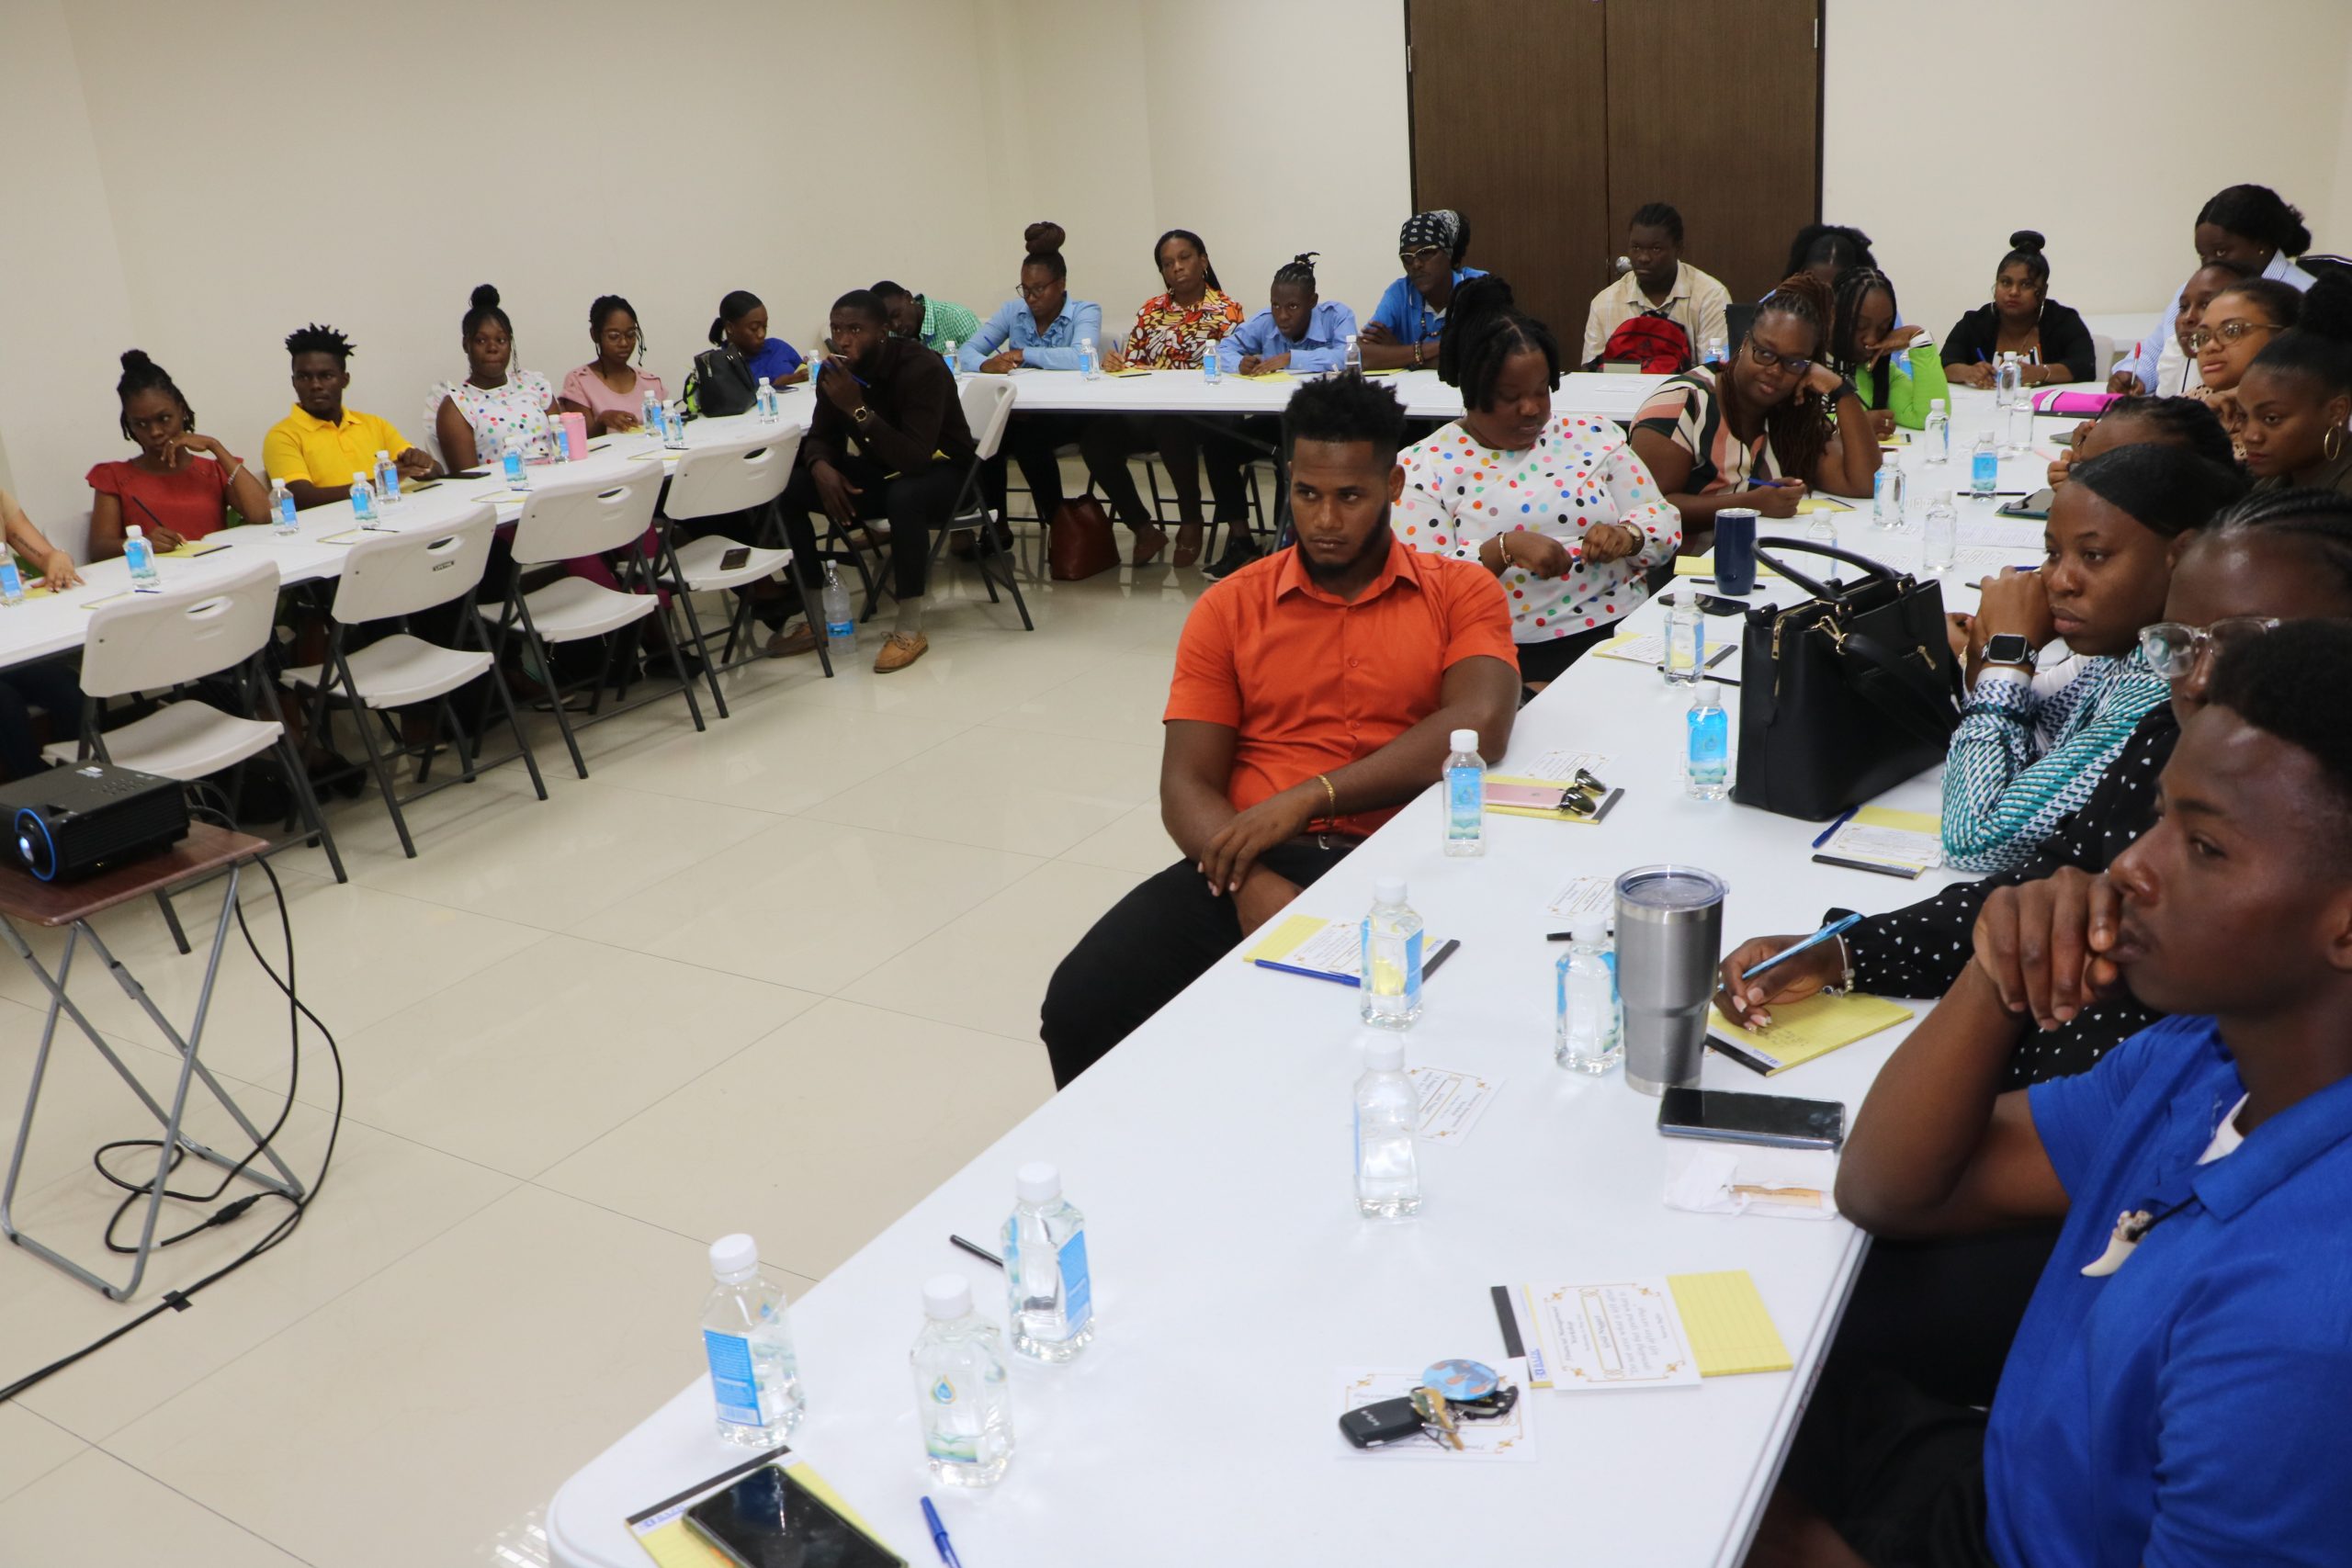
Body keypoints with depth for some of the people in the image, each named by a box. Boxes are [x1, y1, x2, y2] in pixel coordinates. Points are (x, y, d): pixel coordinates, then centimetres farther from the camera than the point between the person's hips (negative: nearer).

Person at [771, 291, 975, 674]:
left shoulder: (922, 368, -26)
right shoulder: (835, 371, -6)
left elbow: (916, 458, -34)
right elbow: (822, 437, 4)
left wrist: (858, 408, -42)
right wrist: (821, 466, -20)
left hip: (941, 472, -6)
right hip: (879, 471, 7)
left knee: (904, 496, -41)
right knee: (788, 488, -11)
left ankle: (910, 629, -26)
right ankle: (816, 617, -2)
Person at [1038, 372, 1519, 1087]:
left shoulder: (1462, 593, 9)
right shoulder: (1229, 609, 13)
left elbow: (1479, 727, -11)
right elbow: (1186, 783, 5)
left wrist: (1309, 798, -17)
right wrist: (1252, 882, -17)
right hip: (1253, 866, 2)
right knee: (1081, 1008, -21)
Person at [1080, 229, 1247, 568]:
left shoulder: (1226, 309, 5)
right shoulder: (1152, 309, 19)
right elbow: (1131, 363, 14)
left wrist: (1159, 372, -19)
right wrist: (1114, 363, -12)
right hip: (1146, 411, 4)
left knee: (1171, 426, -40)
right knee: (1095, 436, -25)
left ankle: (1191, 522, -16)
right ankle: (1143, 528, -13)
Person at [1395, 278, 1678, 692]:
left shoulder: (1593, 436, 14)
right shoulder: (1425, 468, 2)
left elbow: (1664, 520, 14)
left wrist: (1627, 536, -9)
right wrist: (1504, 549, -20)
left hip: (1622, 633, 4)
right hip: (1508, 658, -3)